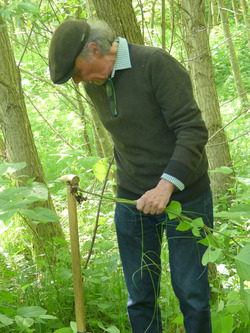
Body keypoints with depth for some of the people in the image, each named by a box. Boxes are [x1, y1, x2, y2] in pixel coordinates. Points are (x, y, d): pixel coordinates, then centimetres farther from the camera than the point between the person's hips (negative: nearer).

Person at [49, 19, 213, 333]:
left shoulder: (156, 63, -16)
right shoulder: (93, 84, 6)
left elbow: (193, 130, -20)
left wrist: (167, 184, -29)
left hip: (184, 196, -5)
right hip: (132, 200, 6)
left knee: (191, 293, 2)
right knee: (140, 296, 9)